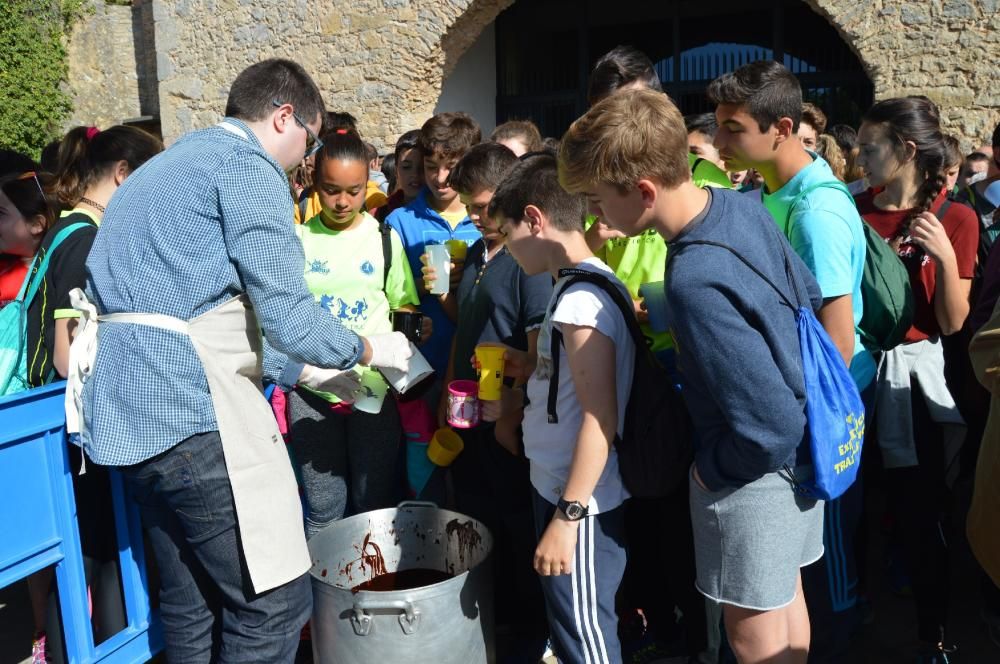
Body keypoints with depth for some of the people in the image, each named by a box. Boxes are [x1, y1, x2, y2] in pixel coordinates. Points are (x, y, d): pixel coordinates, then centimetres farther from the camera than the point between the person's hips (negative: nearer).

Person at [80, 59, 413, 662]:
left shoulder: (170, 165, 24)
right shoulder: (247, 165, -6)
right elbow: (286, 313, -13)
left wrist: (305, 372, 27)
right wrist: (371, 351, 5)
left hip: (129, 410, 10)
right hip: (195, 410, -10)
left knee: (191, 610, 17)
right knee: (275, 599, -2)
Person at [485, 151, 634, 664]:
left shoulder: (581, 298, -21)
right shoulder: (579, 288, 7)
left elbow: (600, 419, -24)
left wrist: (566, 517, -22)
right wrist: (509, 403, 14)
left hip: (580, 504, -9)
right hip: (558, 487, 9)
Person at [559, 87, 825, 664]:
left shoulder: (695, 283, -35)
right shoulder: (740, 205, -8)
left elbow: (770, 426, -33)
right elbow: (809, 295, 8)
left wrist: (711, 468, -14)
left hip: (755, 476, -8)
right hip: (799, 451, 8)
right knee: (786, 599, 27)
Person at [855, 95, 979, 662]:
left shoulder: (956, 219, -6)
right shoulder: (852, 211, 1)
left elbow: (953, 323, -9)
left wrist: (946, 257, -20)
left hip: (916, 372, -2)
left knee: (921, 512, 6)